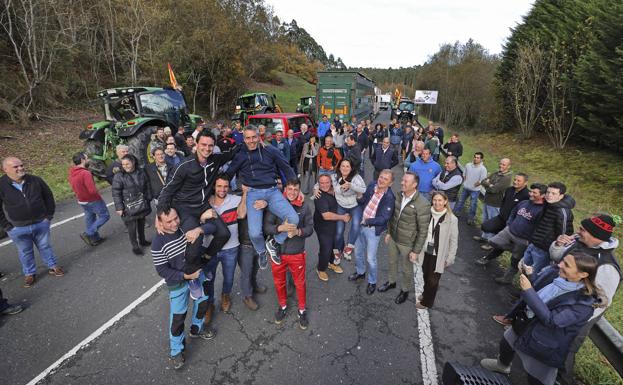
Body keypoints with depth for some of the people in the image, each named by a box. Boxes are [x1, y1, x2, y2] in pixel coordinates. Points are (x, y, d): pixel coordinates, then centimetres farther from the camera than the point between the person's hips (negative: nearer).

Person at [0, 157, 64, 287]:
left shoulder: (35, 180, -7)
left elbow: (48, 197, 5)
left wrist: (49, 215, 1)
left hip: (41, 223, 1)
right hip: (17, 229, -1)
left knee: (45, 246, 16)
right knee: (25, 252, 16)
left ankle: (52, 266, 32)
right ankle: (29, 273, 33)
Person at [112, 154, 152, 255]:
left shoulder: (141, 172, 1)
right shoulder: (119, 176, -12)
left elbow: (147, 186, 12)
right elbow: (116, 193, -10)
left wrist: (148, 199, 13)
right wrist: (119, 207, -12)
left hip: (142, 204, 5)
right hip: (129, 207, -4)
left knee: (141, 223, 19)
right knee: (132, 226, 2)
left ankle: (142, 240, 39)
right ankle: (135, 246, 18)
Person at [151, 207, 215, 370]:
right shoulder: (158, 243, -25)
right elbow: (162, 270, -20)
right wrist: (185, 276, -26)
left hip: (198, 273, 5)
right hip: (178, 283, -5)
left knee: (202, 302, 22)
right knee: (178, 316, 5)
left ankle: (196, 329, 50)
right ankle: (176, 350, 30)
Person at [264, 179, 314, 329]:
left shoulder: (304, 207, -8)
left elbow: (310, 227, -5)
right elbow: (266, 226, -12)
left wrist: (298, 231, -24)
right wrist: (281, 228, -29)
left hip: (297, 253, 0)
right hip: (277, 251, 1)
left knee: (300, 283, 15)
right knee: (279, 282, 19)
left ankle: (302, 310, 38)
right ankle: (283, 306, 45)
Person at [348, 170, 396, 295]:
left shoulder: (389, 197, -20)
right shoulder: (371, 186, -6)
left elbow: (383, 218, -21)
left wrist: (367, 221, -21)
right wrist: (359, 199, -10)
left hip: (373, 229, -5)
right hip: (360, 225, 5)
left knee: (370, 259, 6)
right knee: (358, 252, 21)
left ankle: (372, 282, 32)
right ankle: (360, 272, 48)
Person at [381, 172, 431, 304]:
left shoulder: (422, 205, -27)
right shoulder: (399, 196, -7)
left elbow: (423, 231, -20)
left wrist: (416, 251, -15)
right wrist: (388, 232, 13)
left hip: (407, 243, -5)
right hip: (393, 238, 6)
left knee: (406, 269, 17)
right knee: (392, 262, 26)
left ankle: (405, 290, 44)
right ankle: (391, 282, 53)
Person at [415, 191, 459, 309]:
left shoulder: (452, 219, -18)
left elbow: (454, 240, -10)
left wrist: (450, 258, -8)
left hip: (439, 255, -3)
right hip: (426, 252, 4)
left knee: (433, 279, 12)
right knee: (425, 276, 22)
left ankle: (427, 302, 35)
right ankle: (426, 293, 49)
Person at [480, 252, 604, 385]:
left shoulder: (584, 302, -30)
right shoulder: (554, 272, -13)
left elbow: (551, 320, -34)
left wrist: (528, 290, -37)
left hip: (542, 346, -6)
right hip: (523, 325, 7)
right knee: (505, 344, 30)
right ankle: (502, 365, 60)